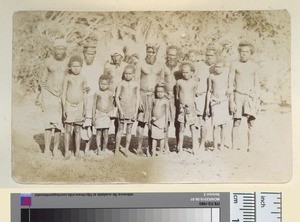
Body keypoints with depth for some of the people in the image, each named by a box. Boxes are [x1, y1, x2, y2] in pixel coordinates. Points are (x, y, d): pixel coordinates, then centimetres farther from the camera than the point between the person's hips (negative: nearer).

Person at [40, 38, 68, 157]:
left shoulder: (69, 62, 2)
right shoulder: (48, 62, 2)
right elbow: (43, 81, 6)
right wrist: (42, 97, -3)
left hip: (63, 95, 1)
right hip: (49, 94, -1)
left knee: (59, 123, 2)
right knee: (48, 122, -7)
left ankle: (56, 148, 11)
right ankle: (47, 148, -3)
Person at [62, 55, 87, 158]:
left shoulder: (83, 79, 6)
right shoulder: (68, 78, 1)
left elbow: (84, 94, 10)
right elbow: (64, 93, 1)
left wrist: (84, 108, 6)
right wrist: (64, 108, -5)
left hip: (79, 106, 2)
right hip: (69, 105, -2)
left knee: (77, 130, 6)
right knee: (68, 129, 0)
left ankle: (77, 151, 13)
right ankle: (67, 151, 8)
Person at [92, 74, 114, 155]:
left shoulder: (110, 93, 5)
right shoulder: (97, 93, -1)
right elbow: (94, 105, 2)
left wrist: (111, 113, 10)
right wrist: (93, 116, -1)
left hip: (107, 114, 2)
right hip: (99, 114, -2)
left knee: (106, 133, 5)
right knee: (98, 132, 1)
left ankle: (104, 148, 17)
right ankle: (98, 149, 7)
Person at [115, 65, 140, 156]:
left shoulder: (136, 85, 3)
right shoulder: (121, 83, 0)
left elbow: (138, 98, 5)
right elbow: (117, 97, -2)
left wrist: (136, 112, -1)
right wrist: (120, 110, -10)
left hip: (132, 110, 1)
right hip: (122, 109, -1)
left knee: (129, 130, 6)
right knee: (120, 129, -1)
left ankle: (126, 149, 13)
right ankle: (117, 150, 7)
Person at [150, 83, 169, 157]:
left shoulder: (165, 101, -4)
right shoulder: (154, 100, 8)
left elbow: (167, 113, -5)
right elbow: (152, 111, 13)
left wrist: (166, 124, -8)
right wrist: (150, 121, 12)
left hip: (161, 121, -3)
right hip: (154, 121, 3)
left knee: (161, 137, 4)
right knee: (154, 137, 5)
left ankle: (161, 153, 15)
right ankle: (153, 153, 11)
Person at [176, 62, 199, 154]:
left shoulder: (194, 83, 2)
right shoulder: (179, 82, 2)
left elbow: (194, 95, 12)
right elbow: (177, 95, 11)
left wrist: (191, 102, 8)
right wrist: (180, 103, 8)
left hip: (191, 107, 0)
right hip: (182, 107, 1)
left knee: (193, 128, -1)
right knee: (181, 128, 5)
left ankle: (195, 148, 4)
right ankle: (180, 148, 15)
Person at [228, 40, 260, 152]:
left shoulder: (254, 66, 9)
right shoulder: (235, 65, 3)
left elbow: (257, 85, 14)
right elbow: (231, 84, 3)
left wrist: (257, 101, 8)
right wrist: (231, 100, -4)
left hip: (251, 96, 2)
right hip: (238, 96, -2)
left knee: (251, 123, -4)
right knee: (236, 123, -3)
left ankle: (250, 148, 1)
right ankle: (235, 147, 2)